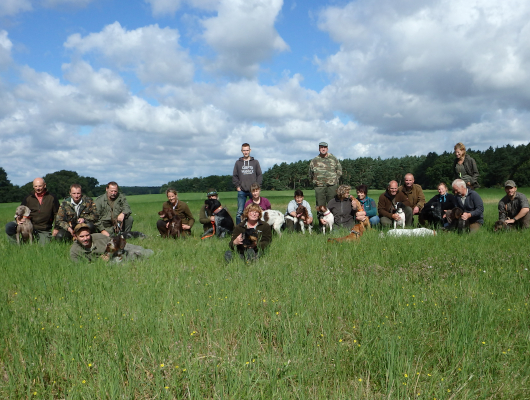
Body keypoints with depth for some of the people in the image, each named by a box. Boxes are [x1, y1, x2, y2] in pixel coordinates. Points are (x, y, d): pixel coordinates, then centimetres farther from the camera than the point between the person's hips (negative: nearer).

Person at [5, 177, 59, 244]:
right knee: (9, 226, -17)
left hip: (44, 230, -1)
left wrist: (56, 228, -4)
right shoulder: (28, 198, 4)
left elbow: (57, 214, 3)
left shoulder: (52, 198, -1)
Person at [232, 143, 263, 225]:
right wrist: (237, 186, -2)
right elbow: (234, 176, 10)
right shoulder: (238, 163, 11)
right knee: (240, 211, -4)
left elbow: (260, 175, 8)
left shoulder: (255, 162, 10)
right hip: (242, 191, 0)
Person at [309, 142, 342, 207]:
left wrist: (335, 179, 8)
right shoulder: (314, 161, 9)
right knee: (320, 205, 0)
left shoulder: (333, 158, 9)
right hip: (319, 187, 0)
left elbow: (339, 170, 17)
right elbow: (311, 175, 19)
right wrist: (316, 181, 10)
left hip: (332, 186, 0)